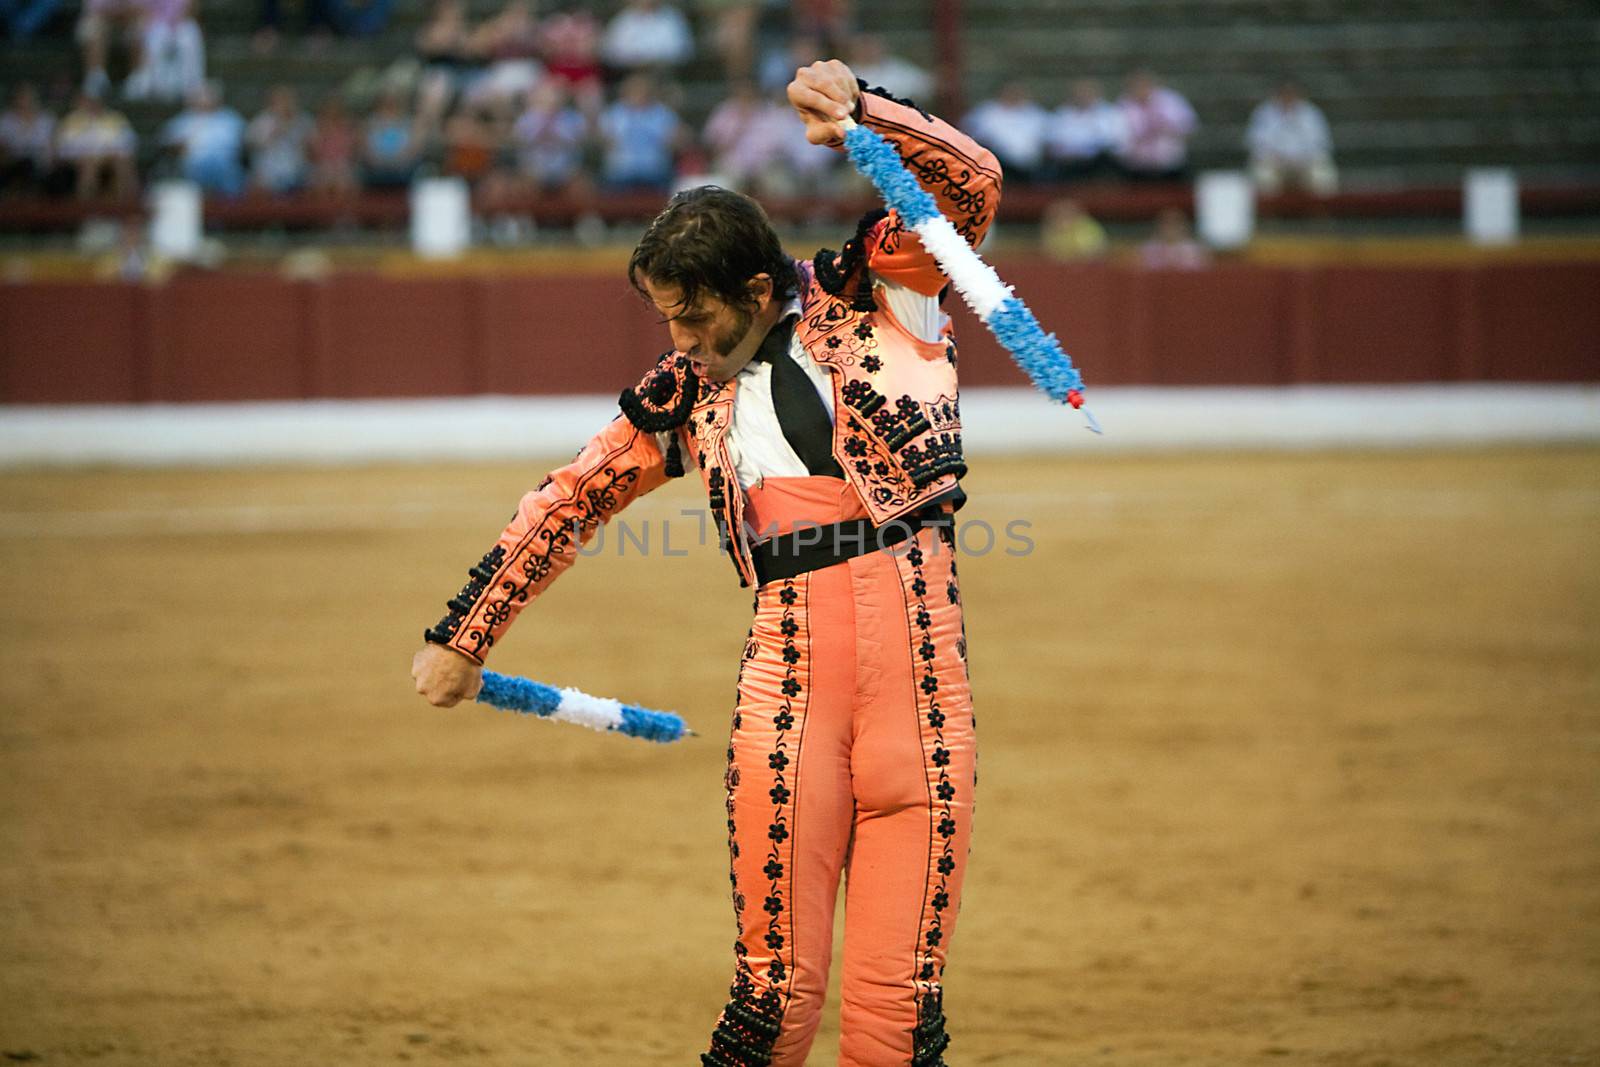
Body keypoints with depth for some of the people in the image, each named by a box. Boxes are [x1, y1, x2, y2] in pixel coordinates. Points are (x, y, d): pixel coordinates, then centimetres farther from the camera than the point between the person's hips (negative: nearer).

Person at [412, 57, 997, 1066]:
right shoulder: (688, 391, 15)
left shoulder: (870, 293, 8)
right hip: (789, 665, 2)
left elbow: (974, 186, -1)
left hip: (919, 658, -2)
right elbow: (573, 497, 23)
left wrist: (864, 111, -15)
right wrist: (464, 635, 26)